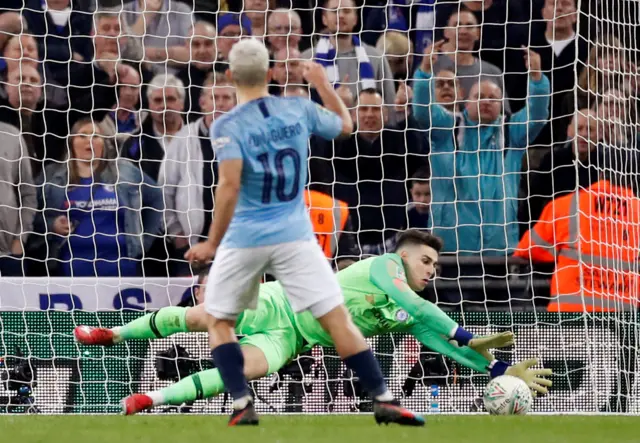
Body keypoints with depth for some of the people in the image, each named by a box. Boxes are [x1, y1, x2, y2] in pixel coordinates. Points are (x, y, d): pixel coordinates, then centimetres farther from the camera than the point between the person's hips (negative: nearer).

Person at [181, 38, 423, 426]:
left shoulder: (228, 126, -7)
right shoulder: (299, 111, 4)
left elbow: (230, 186, -20)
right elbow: (345, 125, 24)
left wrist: (213, 243, -16)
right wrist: (323, 84, 39)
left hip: (245, 238, -2)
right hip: (294, 235, 2)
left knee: (219, 321, 16)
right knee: (338, 318, 0)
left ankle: (243, 405, 2)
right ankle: (383, 400, -7)